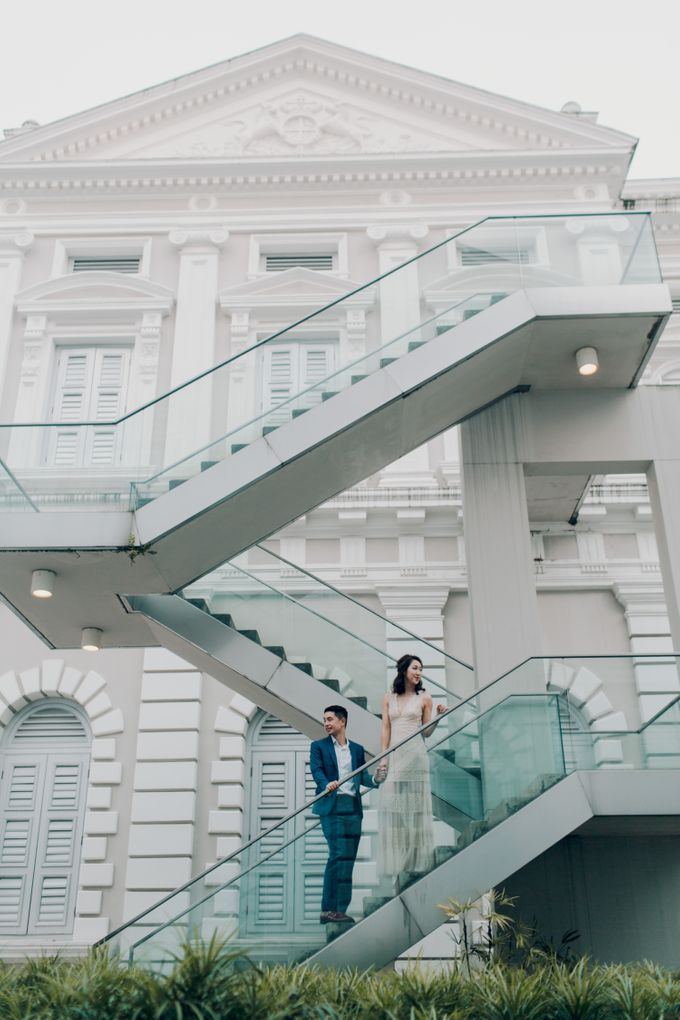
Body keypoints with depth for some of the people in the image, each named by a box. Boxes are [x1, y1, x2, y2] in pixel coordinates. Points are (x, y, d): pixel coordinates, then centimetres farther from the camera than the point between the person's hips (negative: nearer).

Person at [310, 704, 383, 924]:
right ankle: (329, 909, -8)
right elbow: (316, 770, -9)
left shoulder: (357, 749, 18)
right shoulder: (318, 746, 7)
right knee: (338, 854, -13)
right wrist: (326, 785, -29)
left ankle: (340, 909, 8)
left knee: (349, 858, 3)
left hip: (353, 807, 4)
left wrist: (375, 779, -10)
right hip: (331, 806, -4)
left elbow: (362, 776, 12)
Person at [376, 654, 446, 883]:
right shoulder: (388, 698, 10)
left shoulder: (424, 698, 6)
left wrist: (438, 717, -11)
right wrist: (383, 758, -1)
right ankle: (400, 865, 7)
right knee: (394, 808, 0)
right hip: (394, 755, 2)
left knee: (415, 807, -2)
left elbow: (426, 732, 6)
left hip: (415, 755, -2)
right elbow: (386, 730, 7)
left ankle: (418, 862, 4)